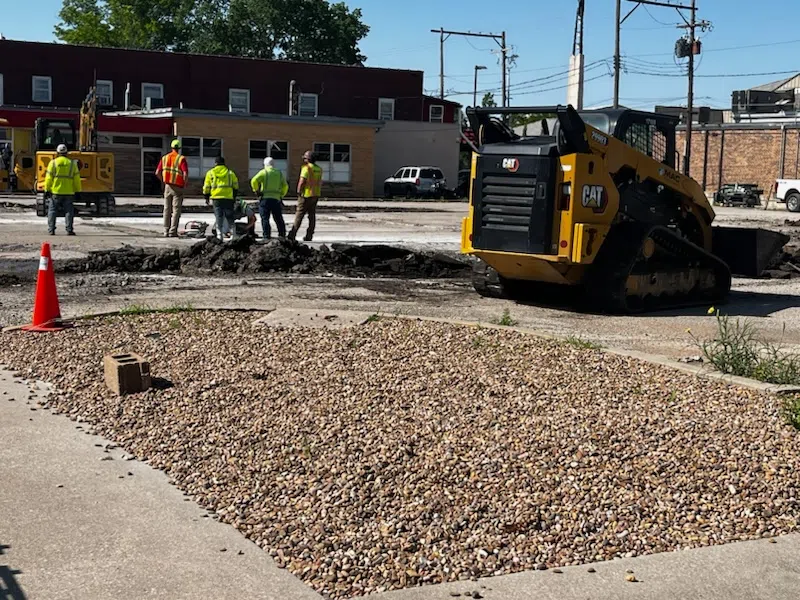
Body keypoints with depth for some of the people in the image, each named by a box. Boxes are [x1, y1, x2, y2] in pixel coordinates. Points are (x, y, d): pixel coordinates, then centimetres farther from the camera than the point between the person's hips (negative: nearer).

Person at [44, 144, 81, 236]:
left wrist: (47, 189, 2)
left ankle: (51, 230, 5)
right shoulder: (72, 163, 3)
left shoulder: (53, 163, -2)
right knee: (69, 211, 4)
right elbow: (77, 179, 4)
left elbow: (48, 178, -4)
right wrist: (77, 190, 10)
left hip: (55, 191, -1)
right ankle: (69, 230, -2)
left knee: (52, 211, 7)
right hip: (69, 192, 1)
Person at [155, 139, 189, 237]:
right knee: (176, 210, 1)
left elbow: (157, 173, 3)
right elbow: (185, 174, -19)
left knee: (167, 209, 11)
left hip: (167, 187, 4)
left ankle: (166, 231, 12)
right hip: (178, 188, -4)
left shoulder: (164, 158, 5)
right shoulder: (181, 159, -9)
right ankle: (172, 232, -2)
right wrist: (185, 183, -2)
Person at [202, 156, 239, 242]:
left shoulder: (210, 173, 7)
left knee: (219, 218, 1)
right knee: (230, 217, 9)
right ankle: (233, 235, 7)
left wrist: (206, 197, 18)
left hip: (216, 198, -1)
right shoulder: (230, 173, 9)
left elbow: (206, 187, 7)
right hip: (228, 198, 1)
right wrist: (234, 196, 21)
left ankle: (220, 236, -5)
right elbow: (236, 186, 11)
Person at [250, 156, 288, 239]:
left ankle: (266, 237, -9)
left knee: (265, 218, -2)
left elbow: (254, 181, -13)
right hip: (276, 199, 4)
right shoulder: (279, 173, 14)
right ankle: (282, 235, 13)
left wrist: (256, 190, 0)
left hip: (265, 198, -4)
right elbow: (285, 186, 13)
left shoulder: (264, 172, -1)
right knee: (278, 219, 11)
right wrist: (281, 195, 19)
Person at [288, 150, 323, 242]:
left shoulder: (307, 167, -12)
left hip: (306, 194, -7)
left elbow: (302, 181, -18)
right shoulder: (319, 169, 10)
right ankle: (309, 236, 7)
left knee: (299, 215, -4)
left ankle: (292, 235, -5)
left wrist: (298, 192, -9)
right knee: (312, 215, 8)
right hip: (315, 195, 7)